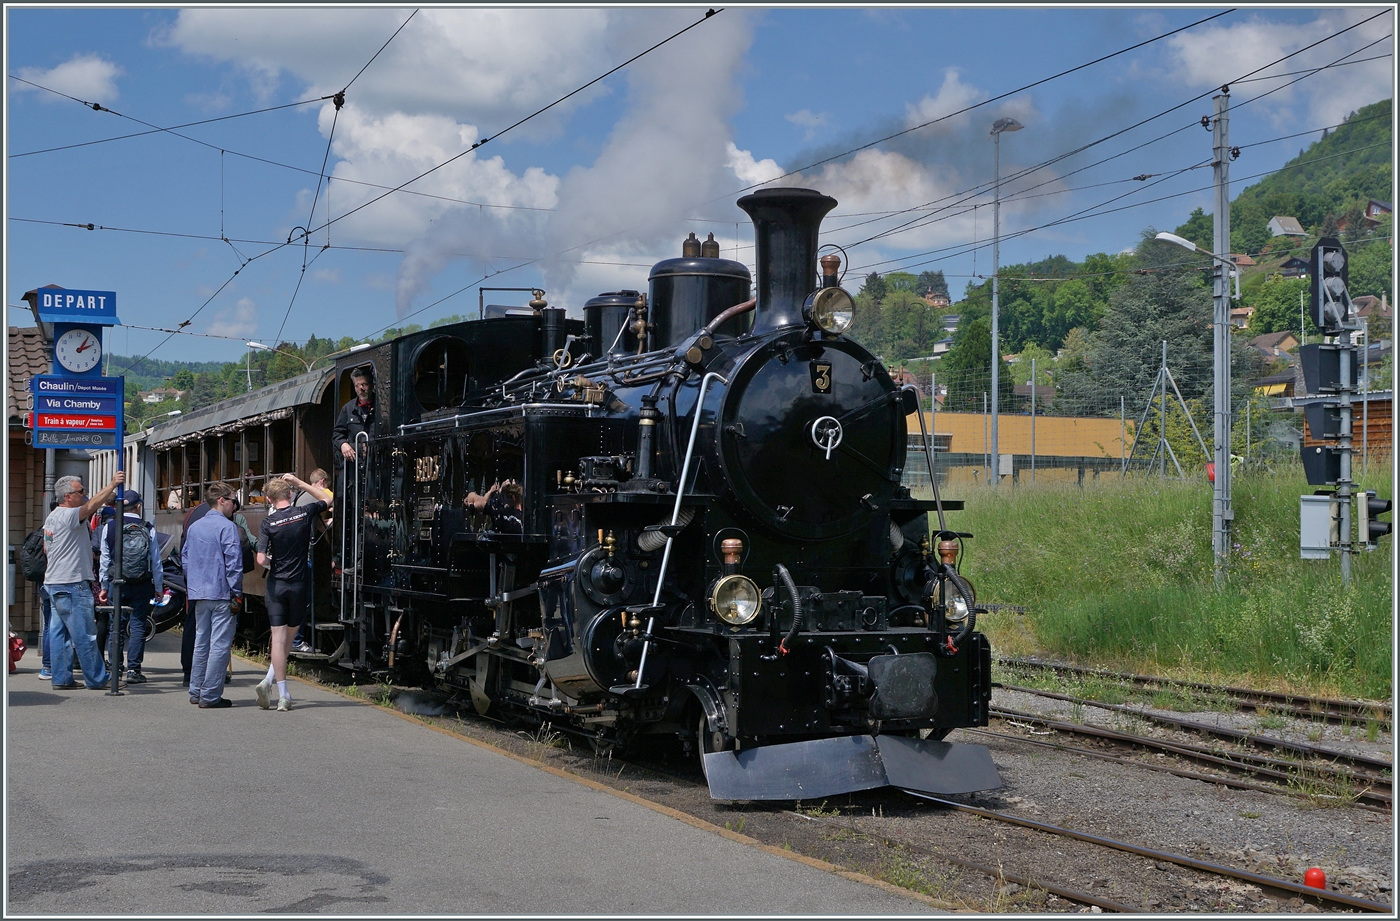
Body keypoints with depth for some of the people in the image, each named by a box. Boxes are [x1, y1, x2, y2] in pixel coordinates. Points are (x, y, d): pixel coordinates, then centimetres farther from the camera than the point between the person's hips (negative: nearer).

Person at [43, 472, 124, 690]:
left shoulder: (51, 517, 16)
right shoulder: (68, 515, -14)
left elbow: (46, 548, 24)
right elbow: (91, 506, -31)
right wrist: (112, 486, -36)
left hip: (54, 582, 10)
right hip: (72, 584, -10)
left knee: (58, 632, 9)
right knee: (85, 635, -4)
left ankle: (61, 678, 11)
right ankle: (97, 678, 0)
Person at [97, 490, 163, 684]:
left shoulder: (109, 527, 0)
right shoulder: (148, 529, -3)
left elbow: (104, 559, 5)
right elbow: (156, 561, 0)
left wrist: (104, 586, 14)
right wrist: (158, 588, 9)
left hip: (116, 583, 1)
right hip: (142, 586, -1)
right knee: (138, 626, 2)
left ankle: (115, 668, 11)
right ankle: (133, 669, -1)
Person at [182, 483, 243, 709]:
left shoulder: (194, 527, 12)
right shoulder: (227, 527, -11)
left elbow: (184, 558, 18)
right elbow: (234, 562, -16)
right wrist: (237, 594, -12)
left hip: (199, 594, 8)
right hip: (222, 594, -8)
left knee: (201, 643, 16)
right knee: (220, 645, -4)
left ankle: (196, 691, 21)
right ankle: (210, 696, -5)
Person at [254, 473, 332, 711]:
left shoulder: (268, 523, -9)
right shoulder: (305, 513, -3)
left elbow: (261, 560, -14)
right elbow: (326, 499, 18)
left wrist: (272, 563, 8)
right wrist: (299, 482, 18)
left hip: (276, 584, -1)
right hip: (299, 584, 1)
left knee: (278, 637, 0)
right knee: (290, 636, 15)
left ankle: (283, 695, -5)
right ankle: (269, 680, 6)